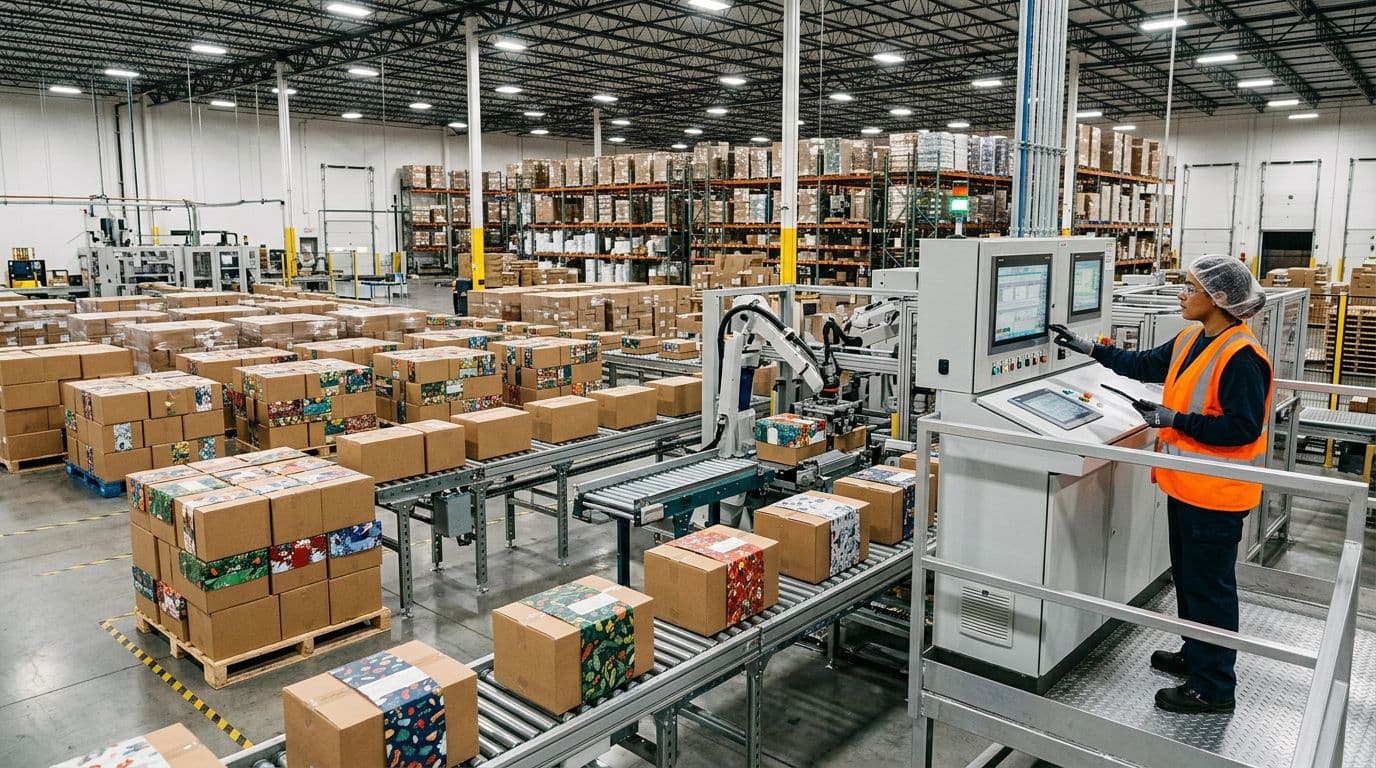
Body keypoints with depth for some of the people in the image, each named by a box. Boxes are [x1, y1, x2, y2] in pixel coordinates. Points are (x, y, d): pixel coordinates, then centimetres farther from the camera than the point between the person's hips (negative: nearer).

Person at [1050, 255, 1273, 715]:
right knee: (1187, 576, 22)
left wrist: (1175, 419, -24)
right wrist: (1089, 349, 15)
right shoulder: (1193, 341, 5)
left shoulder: (1241, 357, -22)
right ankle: (1195, 656, 40)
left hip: (1215, 492, -9)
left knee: (1209, 585, 2)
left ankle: (1214, 687, 17)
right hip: (1186, 485, 9)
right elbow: (1146, 365, 18)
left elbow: (1243, 428, -24)